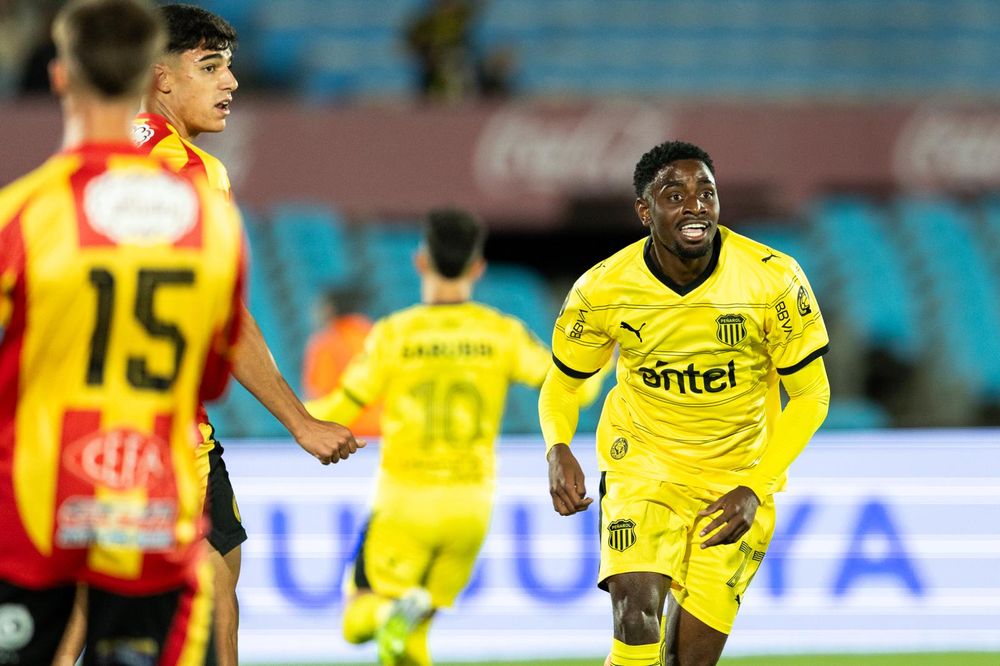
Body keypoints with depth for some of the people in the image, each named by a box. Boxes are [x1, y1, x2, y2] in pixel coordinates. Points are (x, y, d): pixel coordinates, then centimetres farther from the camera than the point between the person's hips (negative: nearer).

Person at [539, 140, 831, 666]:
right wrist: (558, 452, -19)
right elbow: (561, 383, 3)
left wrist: (755, 489, -18)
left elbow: (810, 395, -6)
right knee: (637, 619, -24)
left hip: (741, 479, 0)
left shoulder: (774, 281, -16)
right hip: (644, 465, 0)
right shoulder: (603, 291, -13)